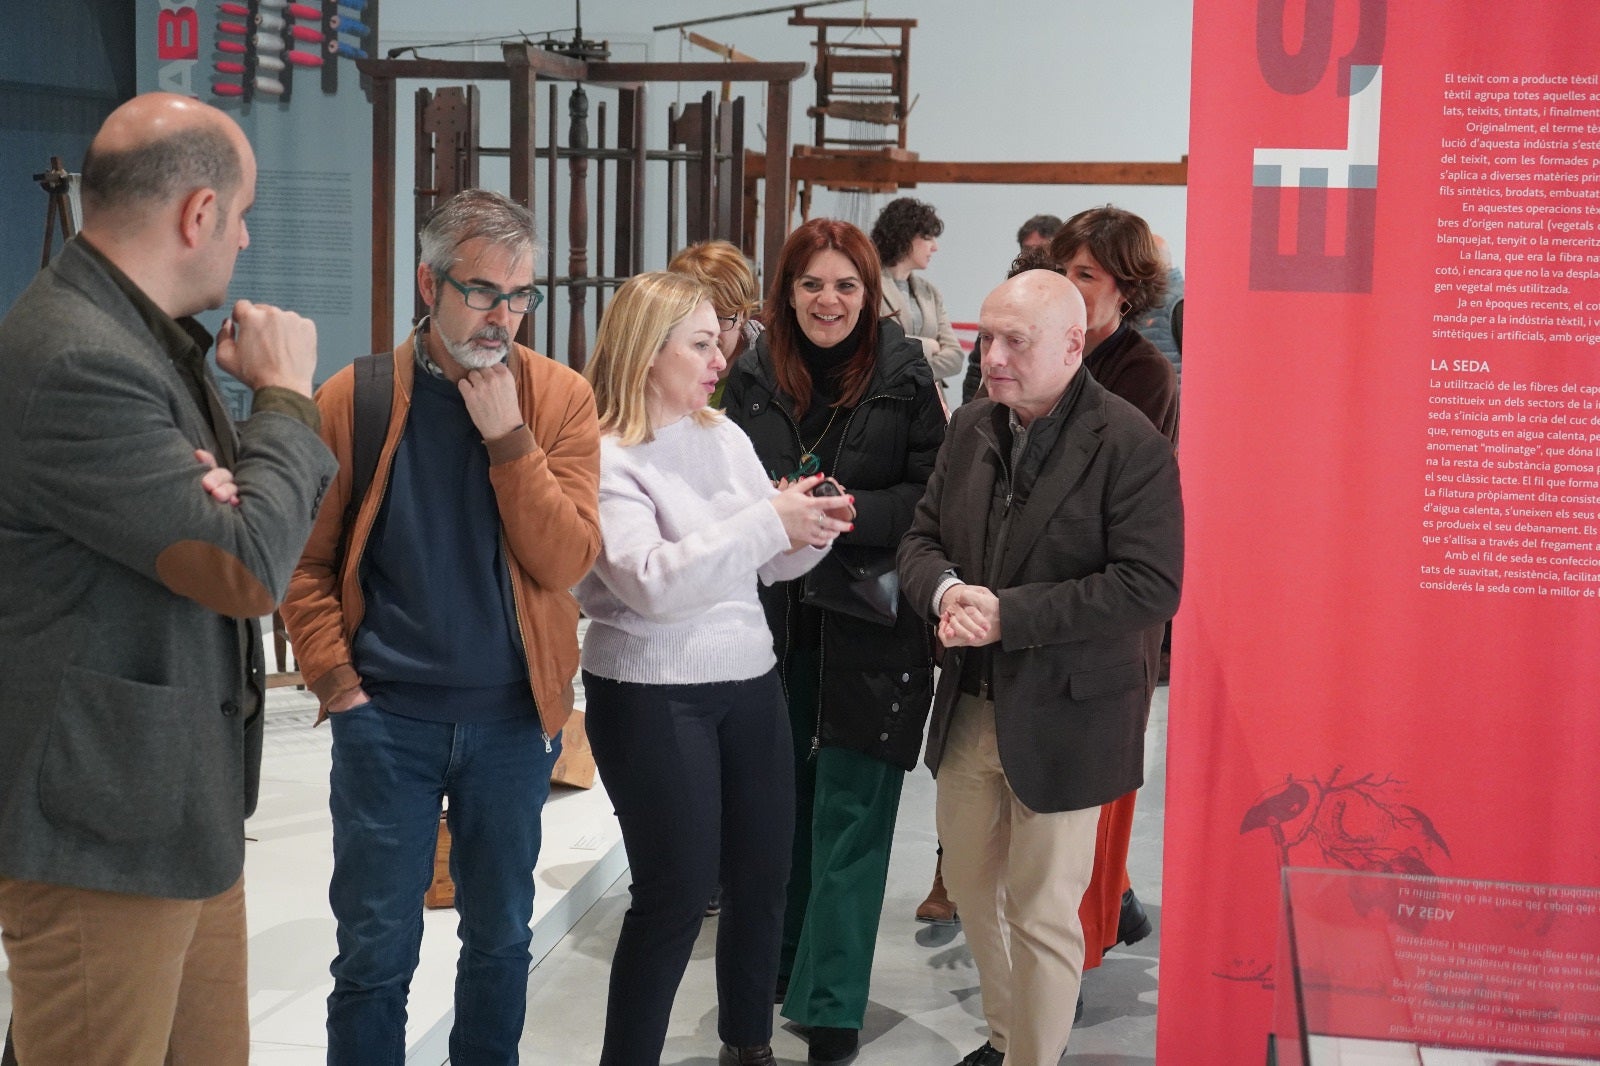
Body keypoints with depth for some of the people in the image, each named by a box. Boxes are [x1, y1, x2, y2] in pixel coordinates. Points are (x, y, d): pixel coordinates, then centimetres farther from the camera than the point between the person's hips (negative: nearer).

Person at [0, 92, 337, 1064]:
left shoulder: (153, 338, 10)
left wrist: (221, 493, -8)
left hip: (188, 807, 10)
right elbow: (252, 572, -22)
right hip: (106, 833, -10)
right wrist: (287, 392, -8)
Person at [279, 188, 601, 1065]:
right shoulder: (352, 398, -4)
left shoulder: (560, 398, -2)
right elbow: (307, 562, 0)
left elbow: (564, 561, -11)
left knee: (500, 937, 16)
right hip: (386, 719, -1)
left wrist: (506, 435, -17)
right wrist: (338, 686, -8)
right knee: (376, 953, 4)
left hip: (514, 718, 2)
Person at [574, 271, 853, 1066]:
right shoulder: (603, 458, -13)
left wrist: (811, 531, -9)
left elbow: (769, 564, 12)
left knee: (761, 878, 14)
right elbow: (650, 581, -26)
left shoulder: (724, 436, 6)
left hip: (749, 682, 7)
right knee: (675, 894, 0)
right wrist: (766, 521, -27)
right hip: (652, 699, -6)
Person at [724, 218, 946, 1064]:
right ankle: (777, 964, 33)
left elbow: (935, 495, -7)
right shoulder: (754, 376, 5)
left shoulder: (904, 378, -4)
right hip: (774, 620, 3)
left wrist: (849, 513, -20)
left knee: (848, 817, -1)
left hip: (869, 627, -3)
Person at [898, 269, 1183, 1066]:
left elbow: (1149, 587, -22)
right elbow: (923, 537, 9)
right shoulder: (972, 427, 5)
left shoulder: (1131, 446, -16)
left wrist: (1008, 614, -25)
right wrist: (945, 592, -15)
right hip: (970, 708, 7)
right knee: (971, 885, 20)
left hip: (1064, 721, -7)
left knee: (1043, 915, 5)